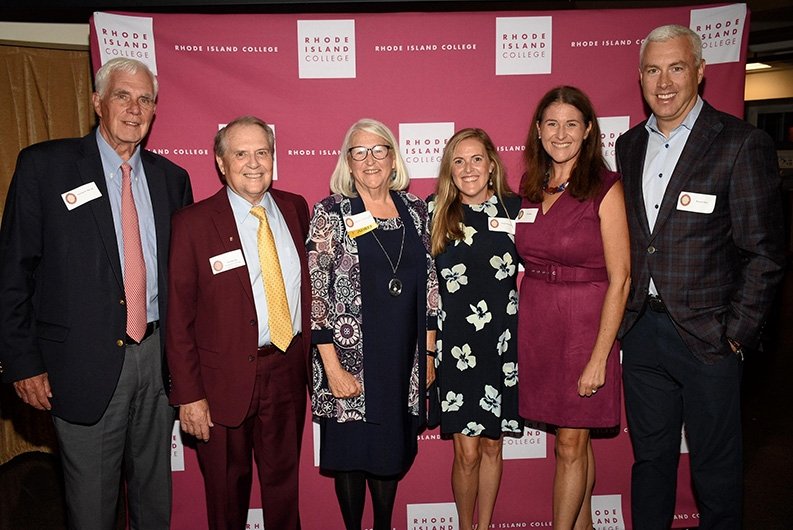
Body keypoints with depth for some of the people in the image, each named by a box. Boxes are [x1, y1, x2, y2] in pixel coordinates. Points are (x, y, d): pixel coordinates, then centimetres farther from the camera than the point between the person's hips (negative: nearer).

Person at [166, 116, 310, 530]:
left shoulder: (295, 208, 3)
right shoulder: (193, 222, -10)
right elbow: (179, 316, -9)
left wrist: (310, 354, 6)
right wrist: (189, 394, -12)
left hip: (288, 370, 3)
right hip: (226, 376, -3)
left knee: (284, 481, 21)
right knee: (227, 491, 18)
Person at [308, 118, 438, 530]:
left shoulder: (414, 208, 5)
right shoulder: (331, 212, -7)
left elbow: (429, 283, 9)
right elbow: (316, 292, -10)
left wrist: (428, 352, 9)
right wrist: (332, 367, -14)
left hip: (403, 356, 4)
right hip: (351, 354, -4)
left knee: (393, 449, 17)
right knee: (351, 450, 10)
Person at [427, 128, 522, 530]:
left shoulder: (514, 207, 2)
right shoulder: (435, 213, -1)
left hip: (503, 342, 2)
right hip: (454, 345, -1)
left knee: (492, 445, 14)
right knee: (467, 452, 2)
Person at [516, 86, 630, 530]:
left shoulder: (606, 189, -10)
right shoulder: (530, 189, 6)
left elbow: (619, 279, -12)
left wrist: (599, 357, -15)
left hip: (586, 322, -5)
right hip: (536, 321, 5)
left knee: (570, 444, 4)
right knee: (573, 438, 17)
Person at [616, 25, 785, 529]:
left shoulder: (744, 143, -8)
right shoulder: (629, 145, 9)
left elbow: (764, 252, -8)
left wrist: (736, 334, -11)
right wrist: (624, 315, 6)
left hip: (707, 335, -4)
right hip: (641, 331, 5)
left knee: (716, 468, 12)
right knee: (650, 458, 18)